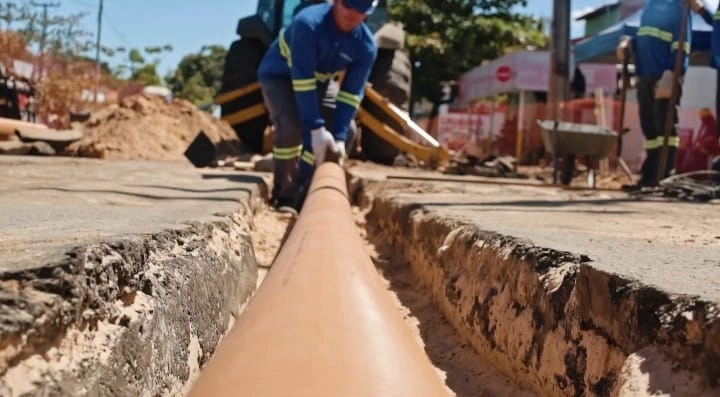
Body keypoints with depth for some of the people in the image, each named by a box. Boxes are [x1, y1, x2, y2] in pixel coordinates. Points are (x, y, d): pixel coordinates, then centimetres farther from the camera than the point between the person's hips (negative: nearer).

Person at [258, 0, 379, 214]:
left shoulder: (366, 45, -22)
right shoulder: (308, 23, -37)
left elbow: (351, 94, -20)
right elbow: (302, 81, -39)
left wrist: (339, 137, -29)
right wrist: (317, 128, -42)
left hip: (320, 80, 6)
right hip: (279, 75, -5)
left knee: (346, 132, -5)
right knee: (290, 127, -28)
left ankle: (305, 194, 6)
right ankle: (284, 197, -13)